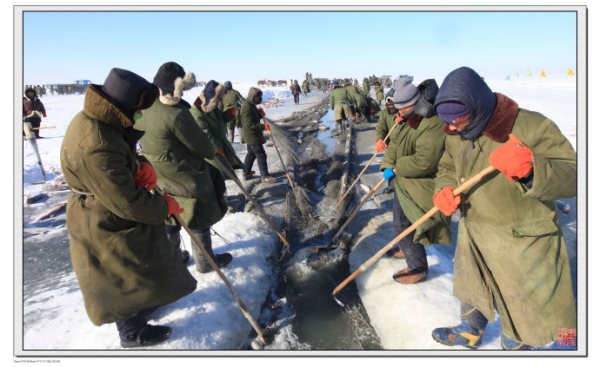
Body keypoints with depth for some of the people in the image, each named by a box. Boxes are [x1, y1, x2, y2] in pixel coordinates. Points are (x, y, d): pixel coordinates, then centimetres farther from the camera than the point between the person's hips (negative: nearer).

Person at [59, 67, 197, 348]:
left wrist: (142, 166, -14)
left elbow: (124, 152, 8)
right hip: (106, 225, -10)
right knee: (127, 278, 13)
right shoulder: (97, 146, -37)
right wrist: (165, 206, -17)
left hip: (107, 215, 10)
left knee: (129, 271, 31)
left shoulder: (93, 118, -6)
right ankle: (133, 334, 37)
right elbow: (127, 203, -33)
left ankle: (144, 303, 57)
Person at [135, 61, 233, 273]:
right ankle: (205, 261, 25)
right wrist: (211, 153, 3)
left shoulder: (146, 108, -4)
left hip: (161, 178, 8)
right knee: (200, 219, 10)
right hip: (185, 177, -8)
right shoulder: (177, 115, -28)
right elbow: (201, 146, -19)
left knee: (170, 217, 22)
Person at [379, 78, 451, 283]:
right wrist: (388, 165, -7)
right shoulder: (408, 121, 4)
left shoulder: (433, 126, -29)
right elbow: (395, 143, 10)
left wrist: (398, 168, -20)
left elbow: (423, 162, -34)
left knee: (404, 226, -5)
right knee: (400, 219, 26)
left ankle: (418, 268, 12)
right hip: (404, 182, 10)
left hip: (418, 187, -10)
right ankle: (408, 249, 50)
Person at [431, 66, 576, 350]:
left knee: (521, 308, 14)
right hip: (473, 234, 6)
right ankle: (469, 334, 57)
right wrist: (443, 190, -13)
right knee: (472, 290, 29)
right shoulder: (456, 134, -4)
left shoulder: (532, 127, -24)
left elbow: (573, 176, -24)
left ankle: (513, 347, 44)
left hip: (522, 243, -6)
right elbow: (448, 168, 10)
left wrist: (533, 169, -44)